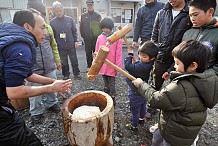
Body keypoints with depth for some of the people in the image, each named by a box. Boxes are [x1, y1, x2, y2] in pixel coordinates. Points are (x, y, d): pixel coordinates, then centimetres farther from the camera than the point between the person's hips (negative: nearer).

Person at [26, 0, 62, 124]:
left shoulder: (48, 27, 8)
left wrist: (57, 60, 14)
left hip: (50, 66, 4)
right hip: (33, 68, -4)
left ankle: (52, 103, 42)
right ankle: (36, 112, 31)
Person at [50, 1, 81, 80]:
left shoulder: (69, 19, 1)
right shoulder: (52, 22, -2)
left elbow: (74, 31, 7)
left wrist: (76, 41, 0)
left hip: (71, 45, 1)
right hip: (60, 47, 0)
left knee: (74, 61, 10)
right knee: (64, 62, 10)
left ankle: (77, 74, 26)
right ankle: (66, 75, 28)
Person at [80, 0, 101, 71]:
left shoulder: (98, 15, 2)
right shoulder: (83, 15, 7)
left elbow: (101, 26, -2)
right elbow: (81, 26, 7)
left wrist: (99, 35, -10)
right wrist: (83, 35, 1)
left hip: (96, 38, -1)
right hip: (87, 38, 2)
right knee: (88, 53, 8)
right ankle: (89, 66, 21)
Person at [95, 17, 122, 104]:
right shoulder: (100, 38, 2)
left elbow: (119, 53, -9)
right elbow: (97, 52, 7)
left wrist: (118, 66, -11)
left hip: (112, 67, -4)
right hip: (102, 66, 4)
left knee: (112, 86, 8)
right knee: (106, 85, 20)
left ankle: (112, 100, 25)